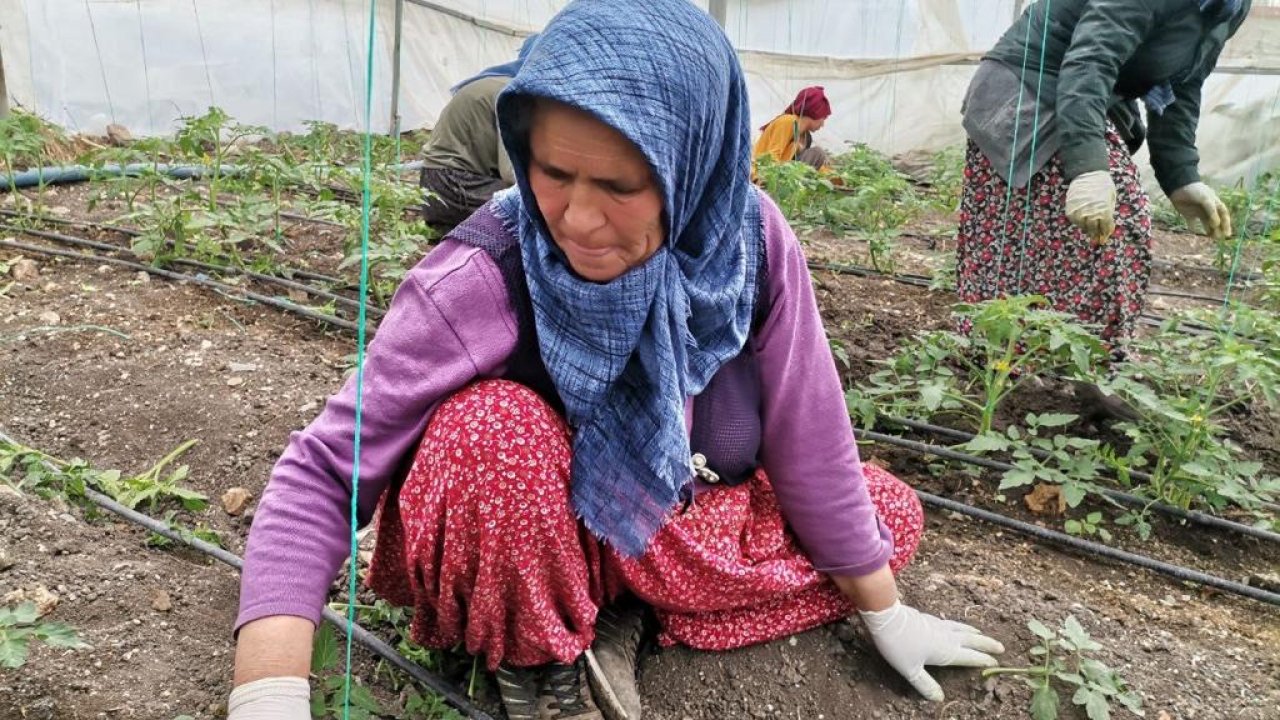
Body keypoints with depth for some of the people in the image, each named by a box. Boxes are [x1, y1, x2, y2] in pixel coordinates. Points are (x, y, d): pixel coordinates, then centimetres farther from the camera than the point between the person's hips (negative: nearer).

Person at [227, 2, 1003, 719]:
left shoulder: (749, 238, -21)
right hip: (533, 538, -4)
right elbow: (324, 470, -29)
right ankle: (536, 654, -7)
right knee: (491, 427, -35)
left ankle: (620, 617, -3)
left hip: (684, 520, 5)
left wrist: (884, 611, -1)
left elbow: (807, 434, -10)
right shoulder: (486, 275, -31)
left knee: (891, 513, -4)